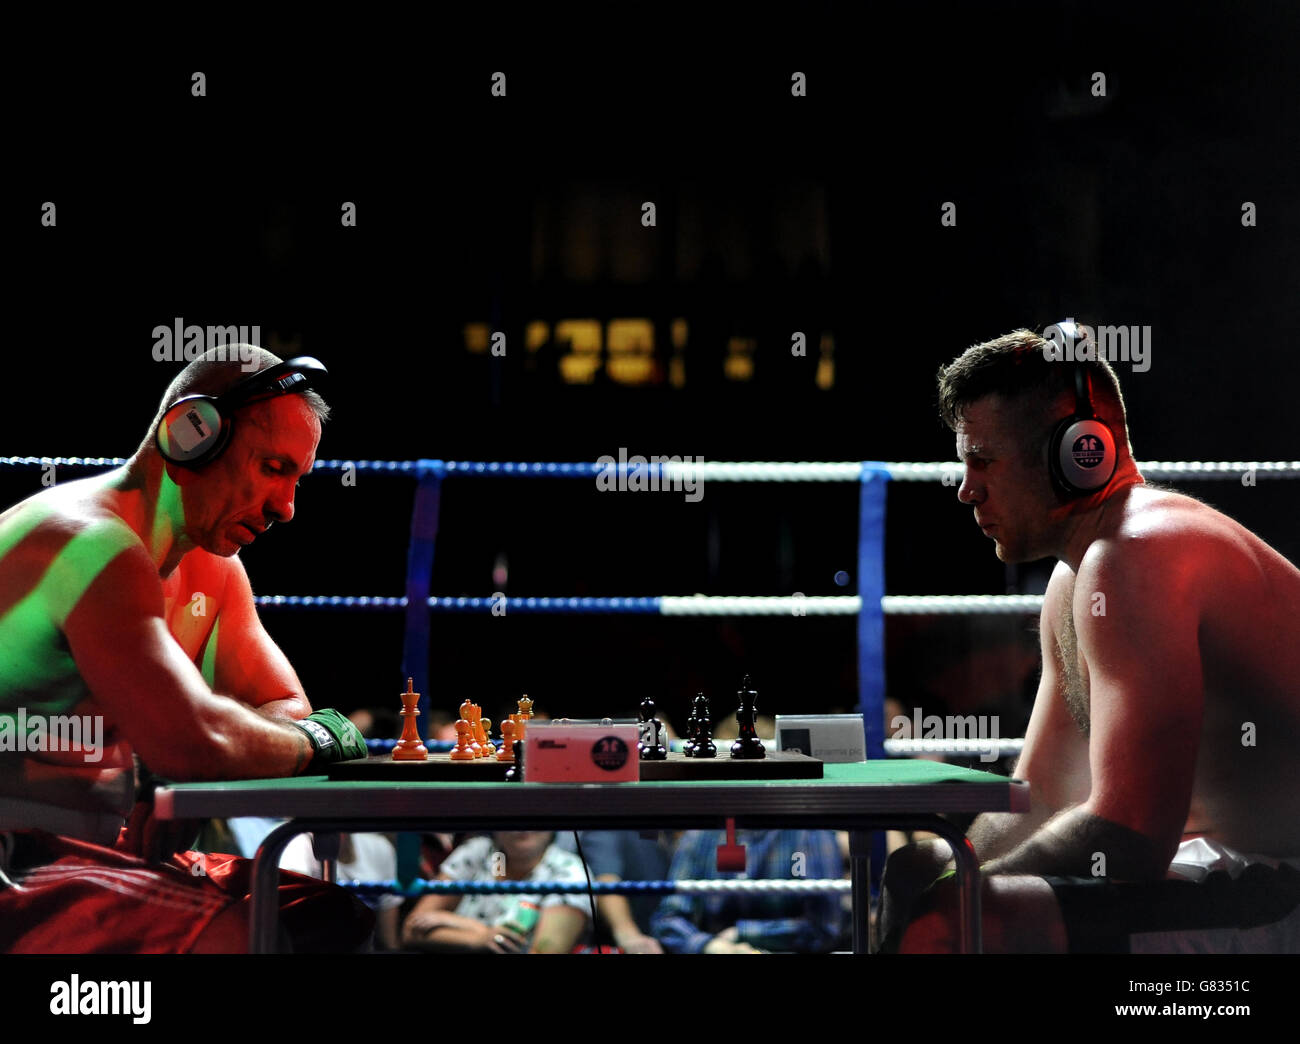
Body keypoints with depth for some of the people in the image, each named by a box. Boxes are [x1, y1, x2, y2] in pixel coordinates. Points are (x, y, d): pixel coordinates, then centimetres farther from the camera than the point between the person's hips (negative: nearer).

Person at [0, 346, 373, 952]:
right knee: (237, 937, -28)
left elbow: (288, 708, 15)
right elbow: (196, 742, -31)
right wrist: (312, 740, -10)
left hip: (113, 848, 9)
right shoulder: (94, 542, -21)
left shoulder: (212, 568, 12)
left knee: (338, 920, 0)